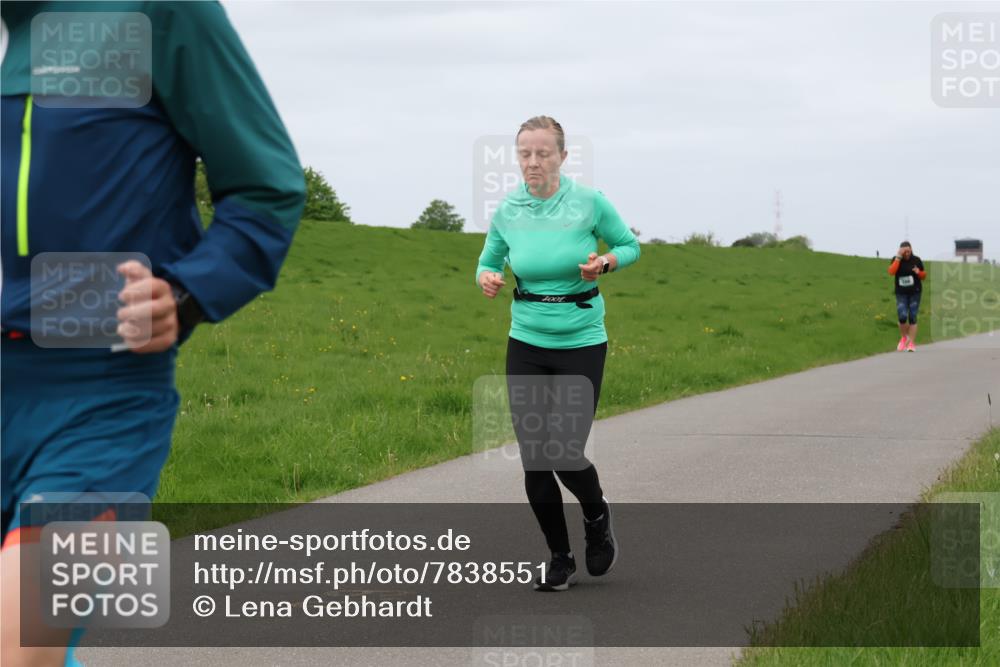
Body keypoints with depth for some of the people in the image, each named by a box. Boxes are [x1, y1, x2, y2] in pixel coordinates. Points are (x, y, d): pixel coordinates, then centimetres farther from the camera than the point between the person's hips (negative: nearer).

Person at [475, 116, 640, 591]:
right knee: (533, 460, -1)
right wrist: (487, 278, -10)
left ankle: (597, 516, 24)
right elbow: (489, 262, 14)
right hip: (526, 345, 3)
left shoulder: (590, 203, -9)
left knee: (565, 454, -11)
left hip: (581, 344, -3)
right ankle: (560, 559, 17)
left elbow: (630, 246, 6)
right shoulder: (507, 212, -2)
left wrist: (604, 262, -15)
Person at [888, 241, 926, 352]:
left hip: (915, 292, 0)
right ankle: (904, 337, 14)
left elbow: (924, 276, 9)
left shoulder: (916, 260, 0)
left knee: (912, 317, -2)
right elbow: (891, 272, -19)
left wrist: (919, 272, -14)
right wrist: (899, 258, -21)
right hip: (901, 293, 0)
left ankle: (912, 343, 3)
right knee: (902, 317, -13)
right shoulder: (896, 260, -1)